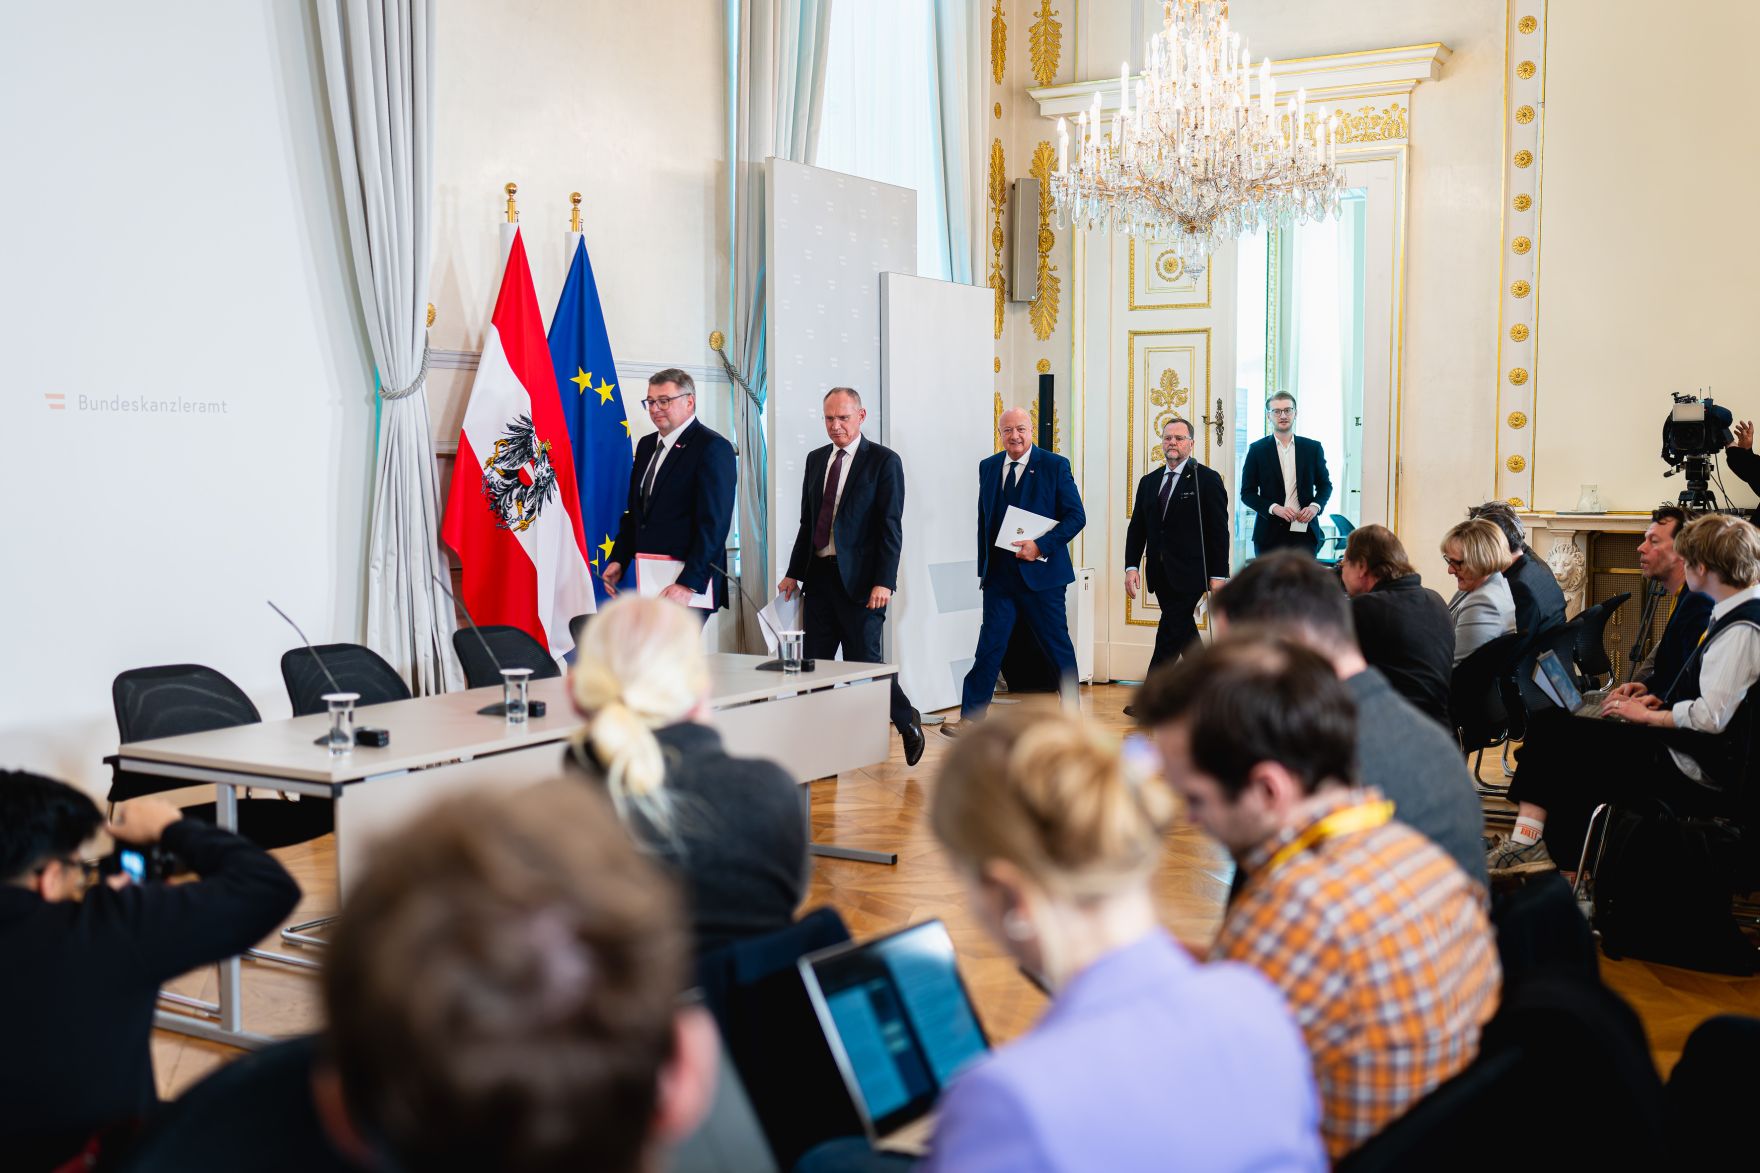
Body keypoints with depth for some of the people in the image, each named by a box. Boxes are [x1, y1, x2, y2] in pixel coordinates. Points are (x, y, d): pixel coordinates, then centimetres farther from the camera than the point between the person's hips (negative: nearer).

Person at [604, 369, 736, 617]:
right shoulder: (647, 445, 15)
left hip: (691, 586, -7)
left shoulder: (713, 447, -10)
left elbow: (714, 524, -17)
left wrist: (688, 583, -22)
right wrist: (618, 559, 10)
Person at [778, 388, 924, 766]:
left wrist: (884, 582, -17)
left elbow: (891, 527, -10)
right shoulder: (816, 459, 13)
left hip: (860, 580, -6)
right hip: (819, 576, 6)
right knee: (814, 664, 4)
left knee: (864, 660, -2)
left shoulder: (884, 461, -4)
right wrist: (794, 573, 11)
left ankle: (908, 722, 22)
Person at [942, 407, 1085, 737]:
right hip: (999, 574, 3)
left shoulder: (1055, 466, -4)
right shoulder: (988, 467, 10)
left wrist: (1041, 545, -18)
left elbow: (1076, 516, -7)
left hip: (1040, 573, -3)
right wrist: (983, 565, 11)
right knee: (989, 647, 0)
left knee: (1059, 647, 7)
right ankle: (970, 719, 1)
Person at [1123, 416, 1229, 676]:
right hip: (1160, 574, 6)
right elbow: (1137, 527, 12)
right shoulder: (1148, 482, 14)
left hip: (1189, 574, -6)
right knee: (1182, 632, 13)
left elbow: (1219, 531, -6)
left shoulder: (1207, 480, -3)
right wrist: (1131, 566, 1)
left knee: (1169, 634, -10)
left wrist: (1218, 575, -10)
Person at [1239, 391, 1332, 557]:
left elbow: (1325, 485, 16)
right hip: (1270, 533, -1)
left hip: (1304, 530, 1)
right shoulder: (1257, 449, 4)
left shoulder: (1313, 448, 9)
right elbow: (1247, 492, 2)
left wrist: (1315, 506, -4)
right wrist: (1274, 508, -13)